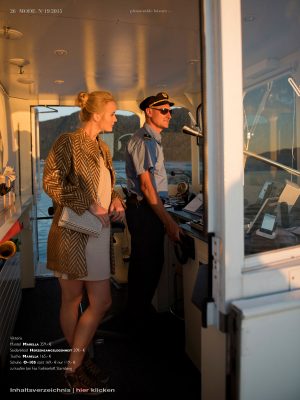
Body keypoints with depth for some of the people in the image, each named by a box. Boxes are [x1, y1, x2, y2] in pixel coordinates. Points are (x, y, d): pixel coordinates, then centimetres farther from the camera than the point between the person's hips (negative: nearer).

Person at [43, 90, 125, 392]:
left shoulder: (103, 149, 16)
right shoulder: (68, 143, -8)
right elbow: (51, 181, -18)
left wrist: (116, 199, 3)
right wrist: (90, 205, -21)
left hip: (98, 233, 8)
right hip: (73, 232, -7)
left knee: (101, 302, 10)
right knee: (72, 299, 7)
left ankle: (76, 361, 30)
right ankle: (75, 366, 26)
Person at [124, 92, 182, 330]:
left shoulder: (154, 140, 19)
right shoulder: (143, 140, -14)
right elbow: (146, 186, -21)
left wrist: (165, 218, 19)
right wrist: (168, 221, -22)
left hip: (151, 208, 10)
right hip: (143, 209, -10)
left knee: (152, 263, 17)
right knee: (146, 265, -1)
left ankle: (141, 313, 32)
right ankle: (141, 319, 15)